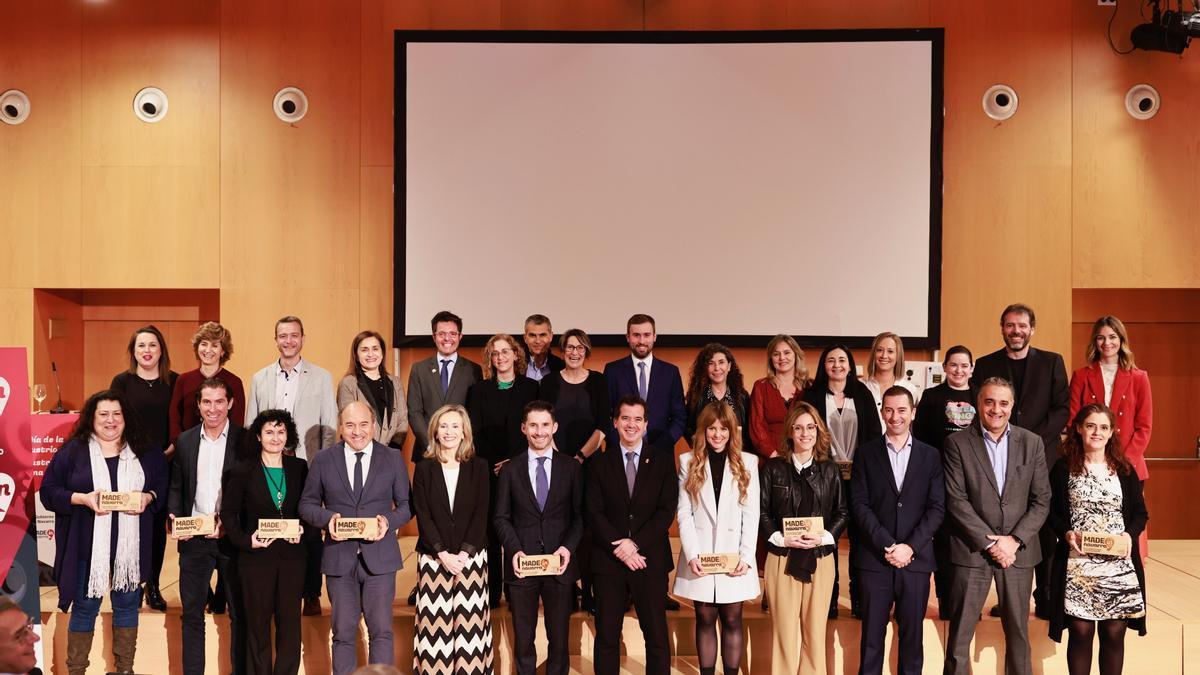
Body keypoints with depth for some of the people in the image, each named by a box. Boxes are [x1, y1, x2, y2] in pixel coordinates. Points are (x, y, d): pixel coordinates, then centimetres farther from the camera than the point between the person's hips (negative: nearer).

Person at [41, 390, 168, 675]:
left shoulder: (145, 451, 5)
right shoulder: (73, 450, -2)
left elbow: (163, 485, 10)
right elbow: (49, 491, -3)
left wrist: (148, 497, -11)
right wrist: (82, 498, -19)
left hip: (130, 547, 2)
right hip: (88, 547, -2)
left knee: (127, 606, 12)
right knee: (85, 609, 8)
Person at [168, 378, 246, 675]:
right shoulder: (185, 441, 8)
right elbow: (176, 487, 12)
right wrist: (175, 519, -5)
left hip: (232, 537, -3)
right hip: (194, 539, 3)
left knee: (239, 614, 6)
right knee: (192, 613, 9)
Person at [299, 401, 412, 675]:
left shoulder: (393, 459, 3)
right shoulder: (323, 460, 4)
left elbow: (406, 504, 6)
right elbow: (307, 504, 8)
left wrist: (388, 521, -15)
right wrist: (327, 518, -13)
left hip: (380, 557, 0)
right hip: (339, 558, 1)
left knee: (381, 631, 3)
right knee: (343, 633, 8)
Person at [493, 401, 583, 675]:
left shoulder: (572, 468, 5)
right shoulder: (509, 470, 5)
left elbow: (580, 515, 4)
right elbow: (502, 517, 4)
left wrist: (568, 546, -12)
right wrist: (514, 550, -11)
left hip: (559, 564, 0)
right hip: (522, 564, 0)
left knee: (559, 637, 7)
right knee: (523, 638, 9)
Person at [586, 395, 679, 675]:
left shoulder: (663, 459, 4)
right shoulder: (600, 464, 7)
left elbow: (667, 510, -3)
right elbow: (593, 512, -1)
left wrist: (635, 543, -12)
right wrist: (619, 549, -13)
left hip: (650, 559, -1)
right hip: (609, 560, 1)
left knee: (657, 636, 3)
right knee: (606, 636, 5)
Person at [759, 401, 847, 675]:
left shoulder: (830, 470, 7)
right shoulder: (772, 467, 2)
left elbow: (842, 513, 7)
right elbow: (760, 511, 1)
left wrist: (823, 537, -9)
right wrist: (781, 539, -12)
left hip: (820, 558, 1)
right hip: (782, 558, -1)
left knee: (815, 631, 6)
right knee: (785, 630, 1)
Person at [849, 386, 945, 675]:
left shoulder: (930, 455, 8)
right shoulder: (867, 453, 5)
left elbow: (937, 508, 1)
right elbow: (859, 504, -2)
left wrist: (910, 546, -10)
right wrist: (887, 545, -12)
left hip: (916, 558, 1)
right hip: (874, 558, -1)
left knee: (912, 635, 6)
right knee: (872, 634, 3)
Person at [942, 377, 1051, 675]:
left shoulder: (1032, 443, 6)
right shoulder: (957, 443, -2)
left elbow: (1041, 500, 3)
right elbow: (956, 501, -7)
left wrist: (1014, 540, -9)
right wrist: (990, 542, -12)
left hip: (1018, 550, 2)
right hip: (972, 550, -2)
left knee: (1018, 633, 10)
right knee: (959, 636, 1)